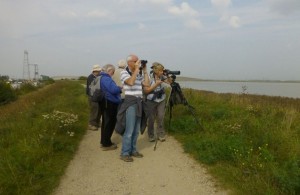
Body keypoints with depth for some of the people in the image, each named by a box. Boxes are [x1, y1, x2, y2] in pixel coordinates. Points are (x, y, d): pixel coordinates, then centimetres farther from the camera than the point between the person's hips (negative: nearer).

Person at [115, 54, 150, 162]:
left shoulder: (139, 74, 13)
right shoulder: (124, 72, -5)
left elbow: (147, 84, 6)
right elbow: (130, 82, -23)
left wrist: (144, 71, 5)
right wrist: (136, 69, -17)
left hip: (139, 102, 7)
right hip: (130, 102, -7)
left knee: (136, 129, 12)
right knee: (129, 129, -7)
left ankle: (133, 150, 24)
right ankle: (125, 153, 4)